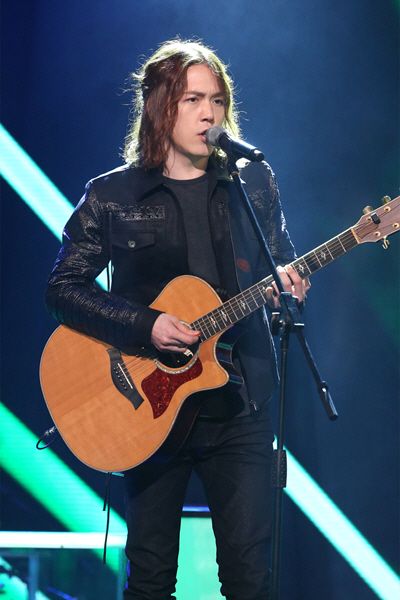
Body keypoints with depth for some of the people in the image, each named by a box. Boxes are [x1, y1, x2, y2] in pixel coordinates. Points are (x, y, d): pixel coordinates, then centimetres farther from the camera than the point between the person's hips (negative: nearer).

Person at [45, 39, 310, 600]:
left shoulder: (254, 183, 8)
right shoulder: (111, 196, 0)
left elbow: (283, 260, 17)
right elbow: (63, 287, -2)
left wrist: (287, 281, -8)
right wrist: (144, 326, -15)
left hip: (240, 403, 1)